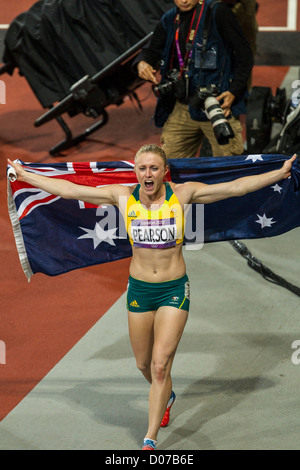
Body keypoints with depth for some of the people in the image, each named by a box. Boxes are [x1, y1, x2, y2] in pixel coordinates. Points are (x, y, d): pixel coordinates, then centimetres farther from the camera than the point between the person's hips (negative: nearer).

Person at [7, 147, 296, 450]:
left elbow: (236, 187, -8)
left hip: (174, 290, -2)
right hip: (139, 289, 3)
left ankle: (150, 440, 0)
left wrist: (280, 173, -11)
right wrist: (25, 176, 0)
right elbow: (68, 190, -2)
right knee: (143, 364, 16)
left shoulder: (182, 194, -9)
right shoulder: (123, 197, -6)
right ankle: (166, 397, 50)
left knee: (160, 366, -8)